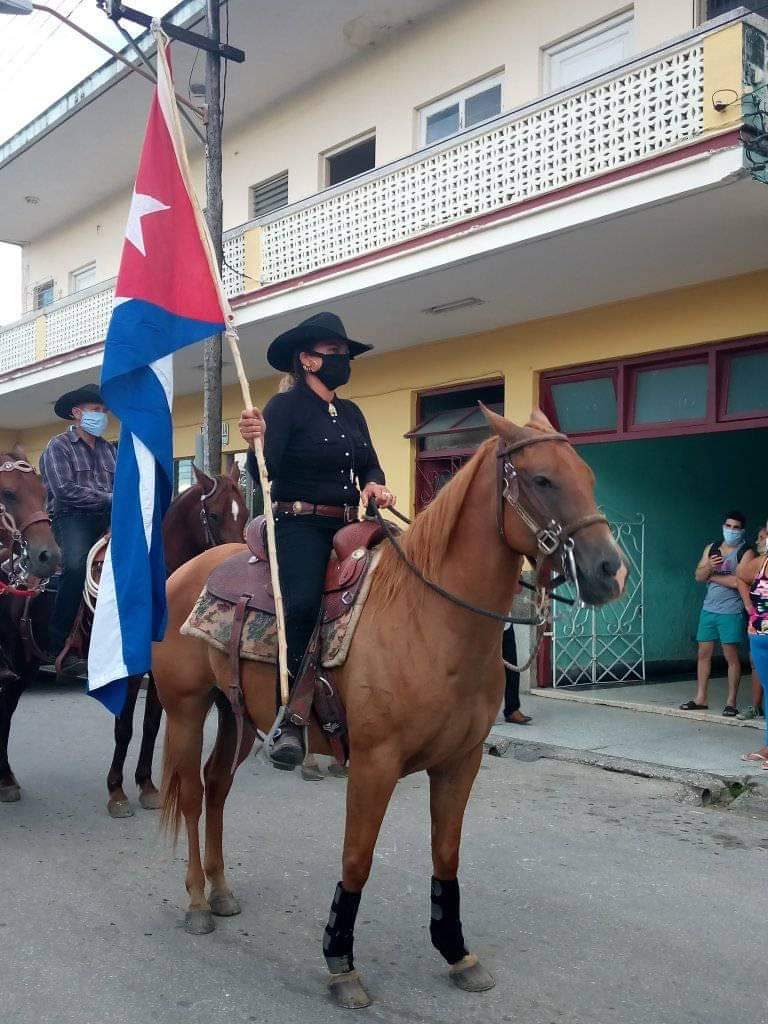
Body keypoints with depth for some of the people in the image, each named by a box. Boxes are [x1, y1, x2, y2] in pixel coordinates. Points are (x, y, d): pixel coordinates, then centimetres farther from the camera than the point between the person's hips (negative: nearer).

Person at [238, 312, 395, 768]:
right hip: (299, 524, -7)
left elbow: (370, 464, 18)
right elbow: (263, 471, -14)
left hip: (347, 526, 7)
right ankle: (289, 719, -21)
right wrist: (256, 442, -35)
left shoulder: (352, 413, 18)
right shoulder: (285, 406, -3)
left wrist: (375, 484, -4)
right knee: (303, 602, -27)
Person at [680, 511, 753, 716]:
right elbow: (698, 576, 6)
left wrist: (712, 576, -7)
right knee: (704, 653, 8)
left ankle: (731, 702, 6)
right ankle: (700, 699, 15)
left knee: (732, 656, -1)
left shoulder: (746, 553, -5)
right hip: (708, 609, 6)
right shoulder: (711, 548, 12)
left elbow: (739, 581, -18)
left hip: (731, 612, -5)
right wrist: (708, 566, -15)